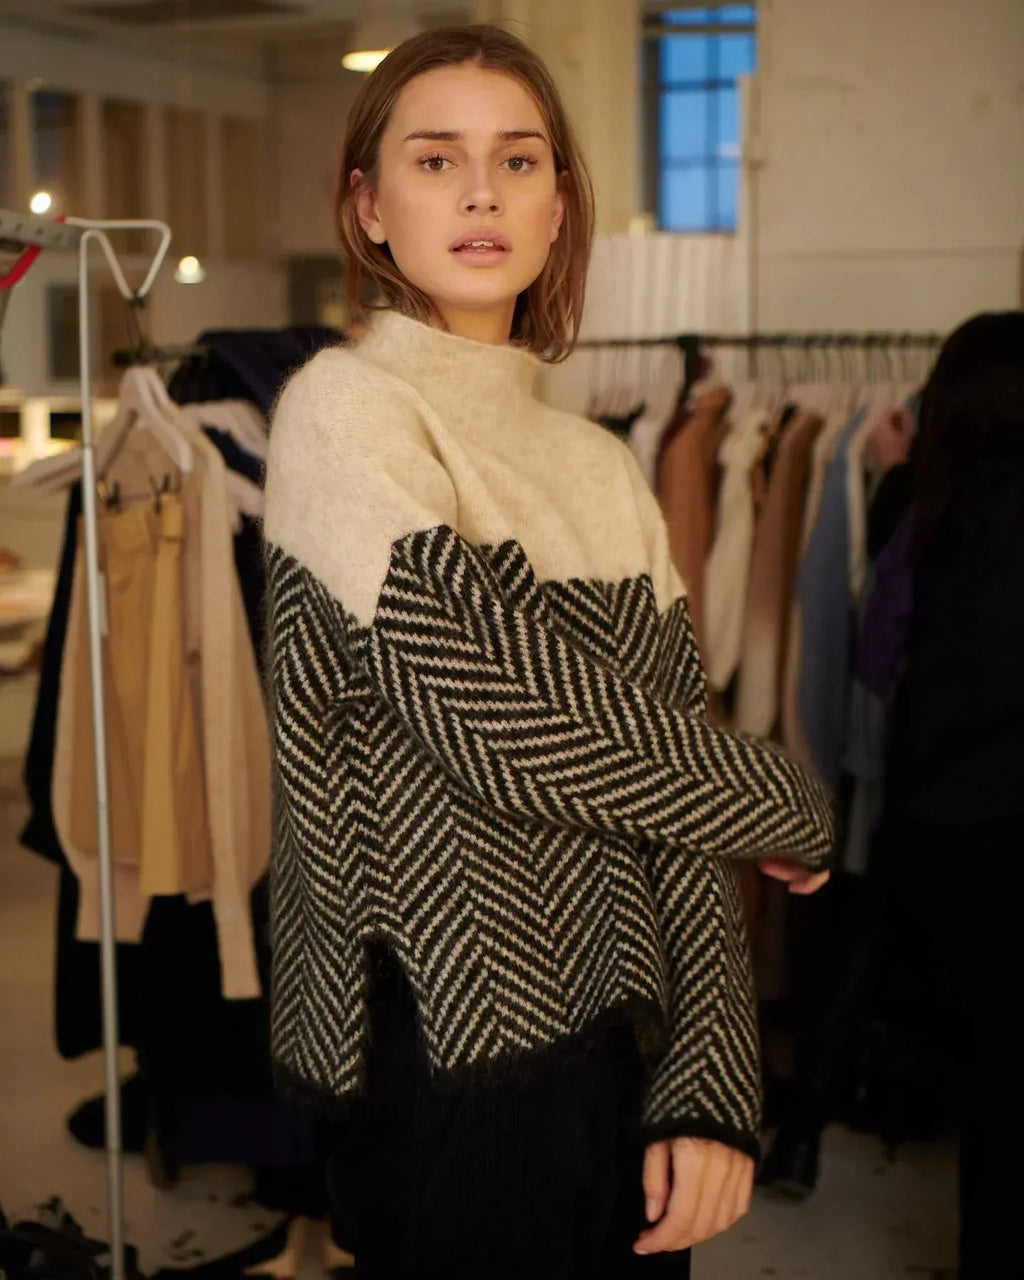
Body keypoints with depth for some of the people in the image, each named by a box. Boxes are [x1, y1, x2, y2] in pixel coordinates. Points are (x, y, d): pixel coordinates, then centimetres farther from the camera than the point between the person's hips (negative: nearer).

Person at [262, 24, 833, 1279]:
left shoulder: (603, 467, 7)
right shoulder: (342, 409, -9)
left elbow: (673, 795, 4)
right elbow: (485, 699, -22)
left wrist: (711, 1094, -6)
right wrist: (790, 808, -8)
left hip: (621, 1047, 6)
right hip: (454, 1065, -5)